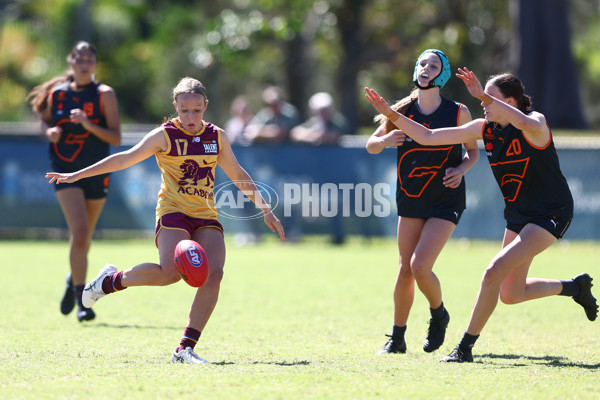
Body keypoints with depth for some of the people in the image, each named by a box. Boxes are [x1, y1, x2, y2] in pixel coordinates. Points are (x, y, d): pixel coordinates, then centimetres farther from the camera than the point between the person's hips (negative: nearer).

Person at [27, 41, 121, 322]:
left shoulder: (105, 95, -4)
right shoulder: (57, 93, 2)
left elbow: (116, 138, -8)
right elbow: (45, 121, 17)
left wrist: (88, 125, -23)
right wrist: (49, 131, -6)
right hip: (66, 170, -1)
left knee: (84, 236, 12)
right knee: (79, 231, -18)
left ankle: (74, 278, 43)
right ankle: (81, 300, -12)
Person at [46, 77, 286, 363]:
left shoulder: (217, 137, 10)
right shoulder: (165, 136, -3)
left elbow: (239, 176, 19)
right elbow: (125, 159, -4)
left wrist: (265, 209, 13)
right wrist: (77, 175, -8)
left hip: (206, 216, 5)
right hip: (173, 211, -5)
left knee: (213, 273, -18)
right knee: (170, 272, -27)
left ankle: (186, 348, -15)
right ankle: (111, 281, 1)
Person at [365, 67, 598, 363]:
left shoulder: (535, 123, -20)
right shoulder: (485, 128, -1)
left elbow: (526, 124, -48)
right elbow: (428, 137, 0)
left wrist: (483, 96, -51)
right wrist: (391, 114, -10)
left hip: (550, 214, -9)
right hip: (518, 214, 9)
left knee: (493, 273, -22)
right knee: (510, 294, 14)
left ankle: (465, 347, -12)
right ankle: (575, 286, 38)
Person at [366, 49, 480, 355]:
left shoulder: (458, 112, -7)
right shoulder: (402, 111, -1)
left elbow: (473, 150, 6)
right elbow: (371, 146, 6)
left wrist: (461, 169, -15)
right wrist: (385, 140, -17)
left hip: (446, 200, -3)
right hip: (411, 201, 3)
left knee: (420, 267, -16)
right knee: (405, 269, 2)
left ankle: (439, 315, 13)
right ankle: (397, 338, 16)